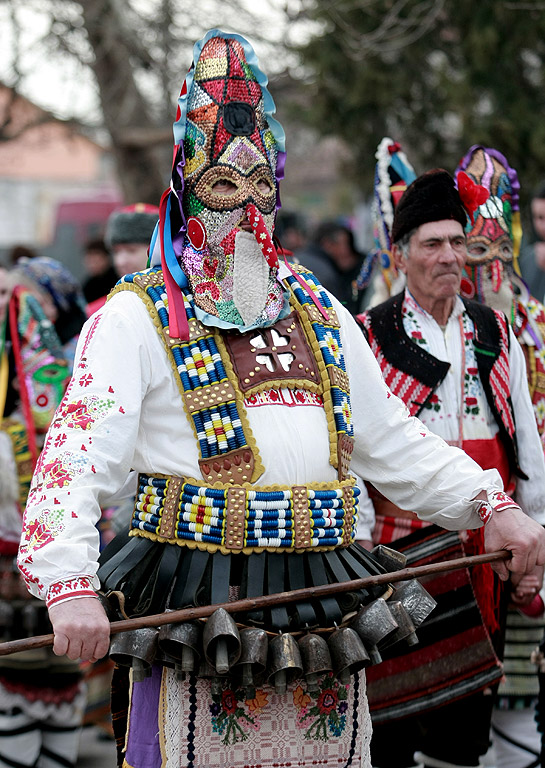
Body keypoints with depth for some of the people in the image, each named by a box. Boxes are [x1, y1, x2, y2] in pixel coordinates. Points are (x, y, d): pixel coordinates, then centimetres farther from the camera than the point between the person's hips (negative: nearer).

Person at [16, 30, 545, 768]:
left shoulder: (320, 313, 18)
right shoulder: (136, 318, -2)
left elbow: (395, 444, 22)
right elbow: (77, 456, -13)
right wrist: (71, 588, -28)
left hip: (323, 608, 5)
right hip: (196, 616, -5)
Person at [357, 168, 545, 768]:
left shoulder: (495, 335, 11)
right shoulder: (369, 338, -2)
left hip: (484, 545, 4)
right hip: (404, 543, -4)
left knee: (465, 711, 9)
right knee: (394, 709, 0)